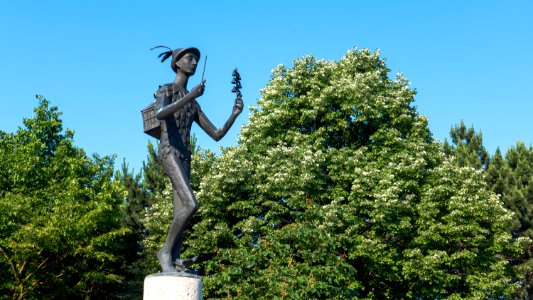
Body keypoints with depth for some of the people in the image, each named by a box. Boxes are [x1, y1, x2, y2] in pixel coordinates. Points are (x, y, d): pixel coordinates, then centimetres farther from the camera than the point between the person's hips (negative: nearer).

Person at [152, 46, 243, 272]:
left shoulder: (194, 105, 26)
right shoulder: (164, 90, 6)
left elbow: (217, 135, 18)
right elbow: (160, 114, -20)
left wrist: (234, 114, 3)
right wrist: (190, 96, -27)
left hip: (184, 159, 8)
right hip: (169, 153, -8)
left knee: (181, 216, -2)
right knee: (191, 205, -23)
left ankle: (172, 262, -5)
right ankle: (165, 250, -11)